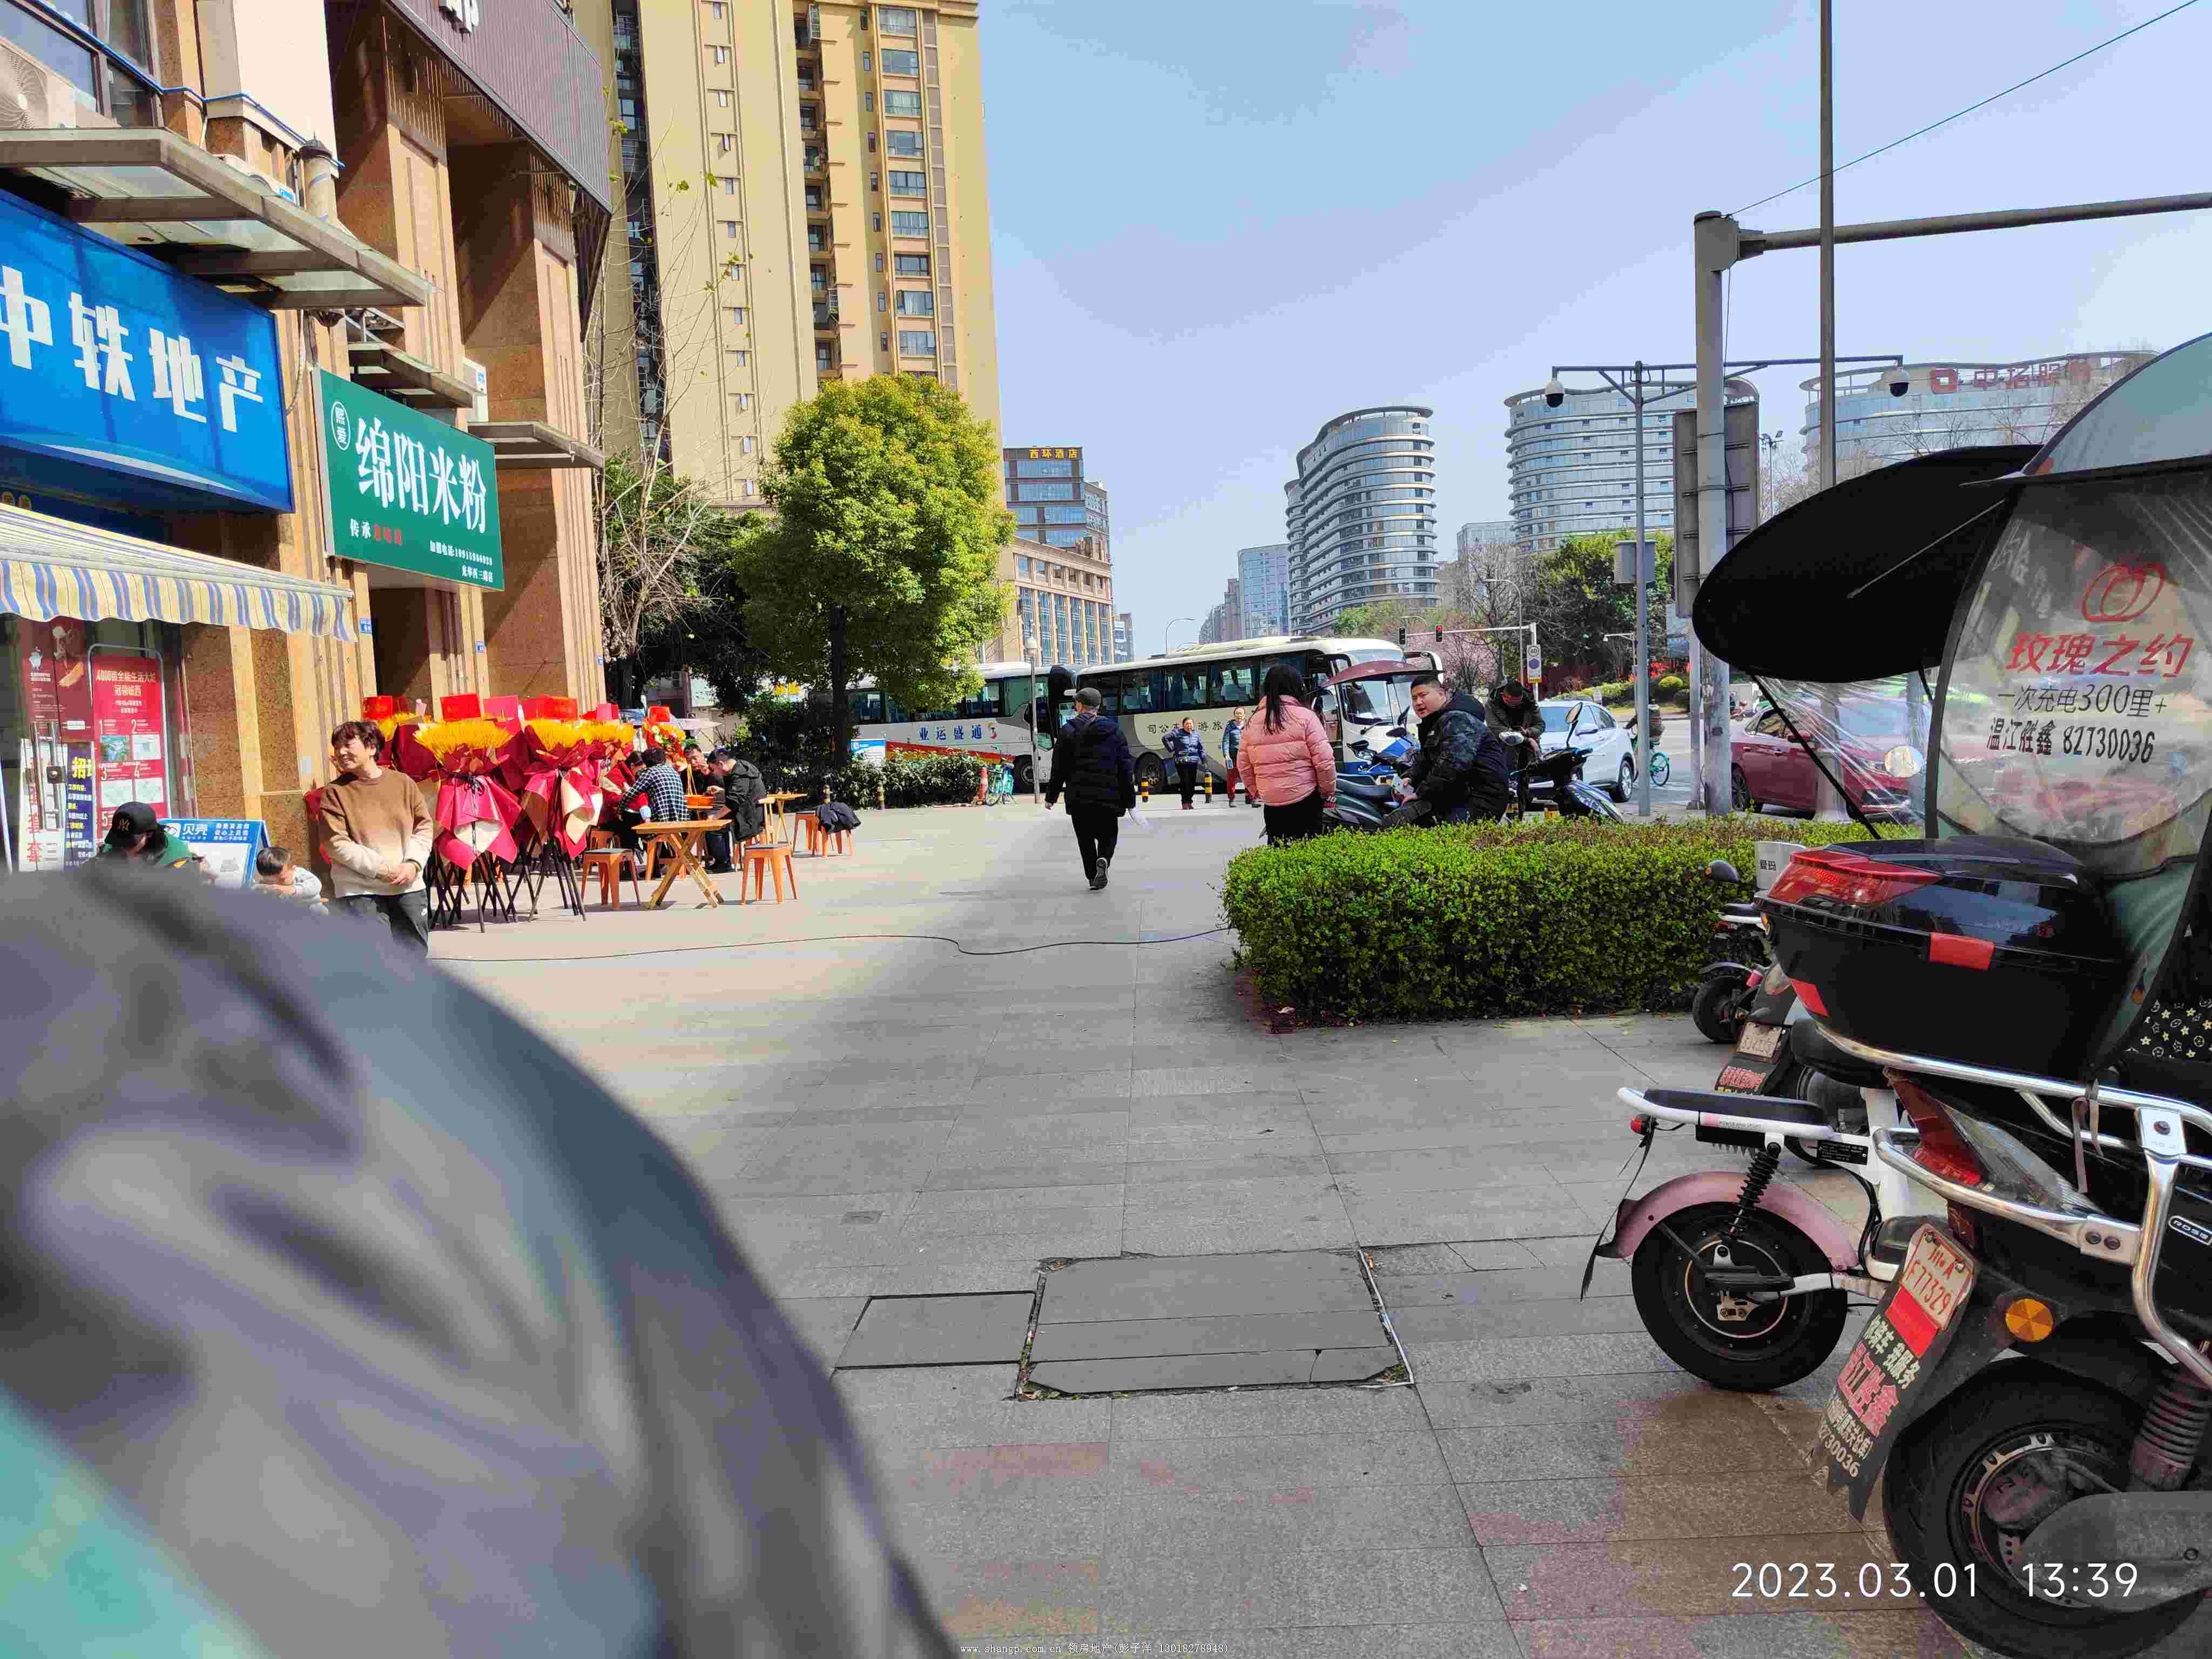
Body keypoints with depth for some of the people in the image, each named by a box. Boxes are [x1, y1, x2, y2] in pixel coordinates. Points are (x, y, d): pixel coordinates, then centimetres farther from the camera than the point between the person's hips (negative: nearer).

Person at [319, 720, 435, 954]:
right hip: (360, 891, -3)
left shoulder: (402, 782, 6)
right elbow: (338, 844, -8)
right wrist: (382, 869, -15)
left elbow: (424, 827, 8)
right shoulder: (335, 792, -1)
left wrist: (413, 863, -8)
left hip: (408, 886, 3)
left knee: (415, 954, 12)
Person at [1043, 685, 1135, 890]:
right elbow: (1126, 767, 2)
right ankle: (1103, 860, -16)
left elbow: (1059, 768, -1)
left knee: (1085, 838, 12)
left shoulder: (1069, 731, -2)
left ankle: (1092, 876, 8)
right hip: (1108, 795, 1)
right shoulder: (1114, 730, 4)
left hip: (1078, 796, -1)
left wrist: (1051, 796, 9)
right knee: (1108, 835, 12)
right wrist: (1129, 799, 5)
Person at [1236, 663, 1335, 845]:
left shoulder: (1254, 722, 7)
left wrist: (1256, 792, 22)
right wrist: (1329, 792, 2)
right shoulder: (1305, 717, -8)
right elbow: (1324, 761, -10)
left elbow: (1244, 765, 10)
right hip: (1305, 799, -4)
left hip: (1271, 802, 4)